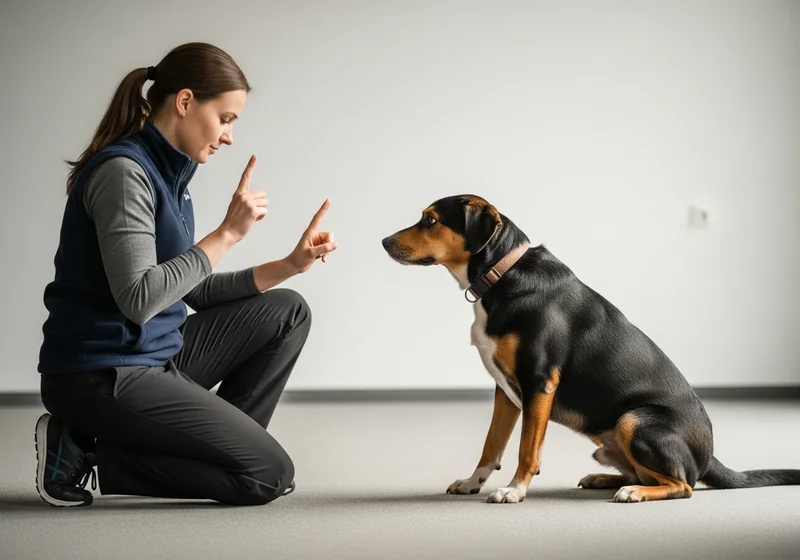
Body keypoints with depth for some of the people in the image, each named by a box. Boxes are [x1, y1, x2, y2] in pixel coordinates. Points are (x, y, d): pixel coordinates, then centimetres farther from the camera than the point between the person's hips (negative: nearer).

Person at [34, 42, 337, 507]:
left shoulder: (169, 173, 10)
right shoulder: (123, 172, -18)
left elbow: (196, 291, 13)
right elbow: (138, 299, -27)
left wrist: (290, 265, 6)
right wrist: (228, 233, -22)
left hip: (158, 355, 10)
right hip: (101, 376, -10)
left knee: (288, 312, 12)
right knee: (270, 474, -9)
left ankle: (221, 445, 8)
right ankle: (87, 457, -4)